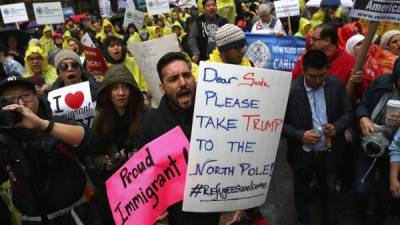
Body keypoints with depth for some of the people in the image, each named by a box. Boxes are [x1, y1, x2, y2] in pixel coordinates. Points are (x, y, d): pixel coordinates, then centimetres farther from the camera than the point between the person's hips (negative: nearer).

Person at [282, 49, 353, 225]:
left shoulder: (337, 85, -8)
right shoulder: (291, 89, -18)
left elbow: (348, 113, 2)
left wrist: (337, 127, -18)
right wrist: (300, 135, -25)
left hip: (329, 152, 2)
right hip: (302, 153, -1)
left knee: (329, 191, 19)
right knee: (301, 190, 22)